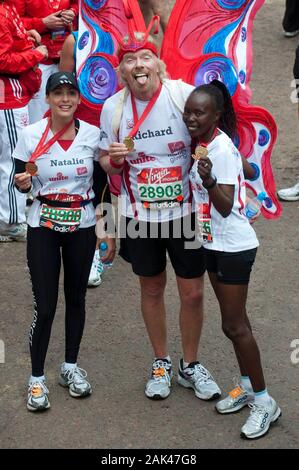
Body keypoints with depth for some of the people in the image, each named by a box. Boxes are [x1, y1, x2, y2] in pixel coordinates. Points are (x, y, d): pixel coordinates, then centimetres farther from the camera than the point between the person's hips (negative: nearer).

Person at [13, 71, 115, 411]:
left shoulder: (92, 135, -5)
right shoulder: (31, 135, -10)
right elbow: (21, 182, -1)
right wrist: (23, 183, -24)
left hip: (82, 225, 2)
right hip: (44, 227, -2)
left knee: (76, 297, 13)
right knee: (45, 306, -4)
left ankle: (70, 367, 32)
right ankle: (37, 379, 12)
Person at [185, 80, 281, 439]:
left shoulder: (222, 149, -22)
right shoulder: (201, 144, 3)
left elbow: (226, 207, -28)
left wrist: (208, 180, -41)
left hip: (233, 246, -9)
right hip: (213, 243, 9)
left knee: (234, 325, -4)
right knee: (234, 321, 17)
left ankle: (264, 401, 7)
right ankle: (247, 386, 30)